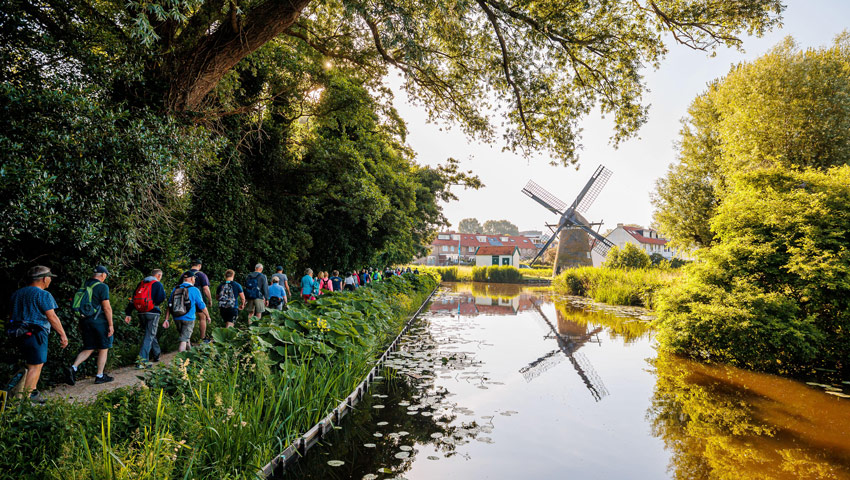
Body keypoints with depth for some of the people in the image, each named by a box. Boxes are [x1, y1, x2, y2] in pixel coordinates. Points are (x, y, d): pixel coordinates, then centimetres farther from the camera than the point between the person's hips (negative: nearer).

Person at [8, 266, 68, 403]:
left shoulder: (17, 293, 14)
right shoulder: (43, 295, -12)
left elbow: (11, 314, 22)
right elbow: (52, 317, -16)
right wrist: (63, 335, -12)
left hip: (18, 334, 9)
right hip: (35, 334, -9)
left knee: (31, 364, 18)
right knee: (35, 366, -3)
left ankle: (33, 392, 20)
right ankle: (26, 398, -3)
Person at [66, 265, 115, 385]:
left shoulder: (84, 285, 10)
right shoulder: (102, 286, -13)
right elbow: (106, 307, -15)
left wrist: (80, 323, 23)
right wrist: (111, 325, -11)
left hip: (85, 320, 7)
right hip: (99, 321, -7)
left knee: (88, 349, 14)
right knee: (103, 349, 6)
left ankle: (73, 368, -6)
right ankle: (100, 376, 12)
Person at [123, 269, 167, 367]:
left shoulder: (141, 283, 14)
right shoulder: (157, 284, -5)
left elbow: (133, 299, 11)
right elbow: (161, 298, -16)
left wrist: (128, 314, 11)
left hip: (141, 314, 6)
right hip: (152, 313, -6)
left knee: (150, 333, 22)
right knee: (149, 335, -2)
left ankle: (157, 354, 34)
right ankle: (142, 359, -11)